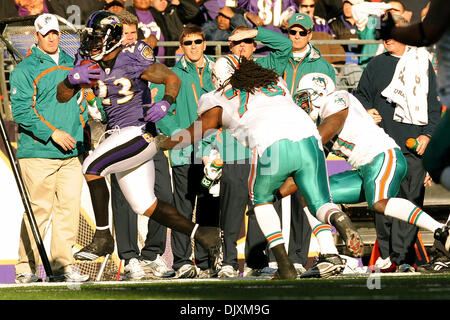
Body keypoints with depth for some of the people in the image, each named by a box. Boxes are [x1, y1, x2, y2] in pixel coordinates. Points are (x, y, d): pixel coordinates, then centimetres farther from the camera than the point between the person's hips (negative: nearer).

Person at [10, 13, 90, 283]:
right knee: (39, 209, -8)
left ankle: (63, 265, 7)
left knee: (69, 207, 1)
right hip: (38, 152, -6)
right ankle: (26, 268, -1)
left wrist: (85, 140, 19)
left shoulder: (71, 65, 17)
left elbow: (81, 104, 25)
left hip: (71, 153, 6)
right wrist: (52, 133, -16)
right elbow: (21, 111, -10)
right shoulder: (25, 70, -2)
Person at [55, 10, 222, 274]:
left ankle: (103, 237, -13)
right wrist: (73, 79, -12)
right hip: (119, 137, 8)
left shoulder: (133, 59, -13)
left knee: (92, 167, -22)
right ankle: (203, 235, 18)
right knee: (145, 205, 8)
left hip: (139, 131, -8)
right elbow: (62, 97, 9)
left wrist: (165, 104, -23)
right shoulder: (88, 63, 5)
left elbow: (173, 79, -4)